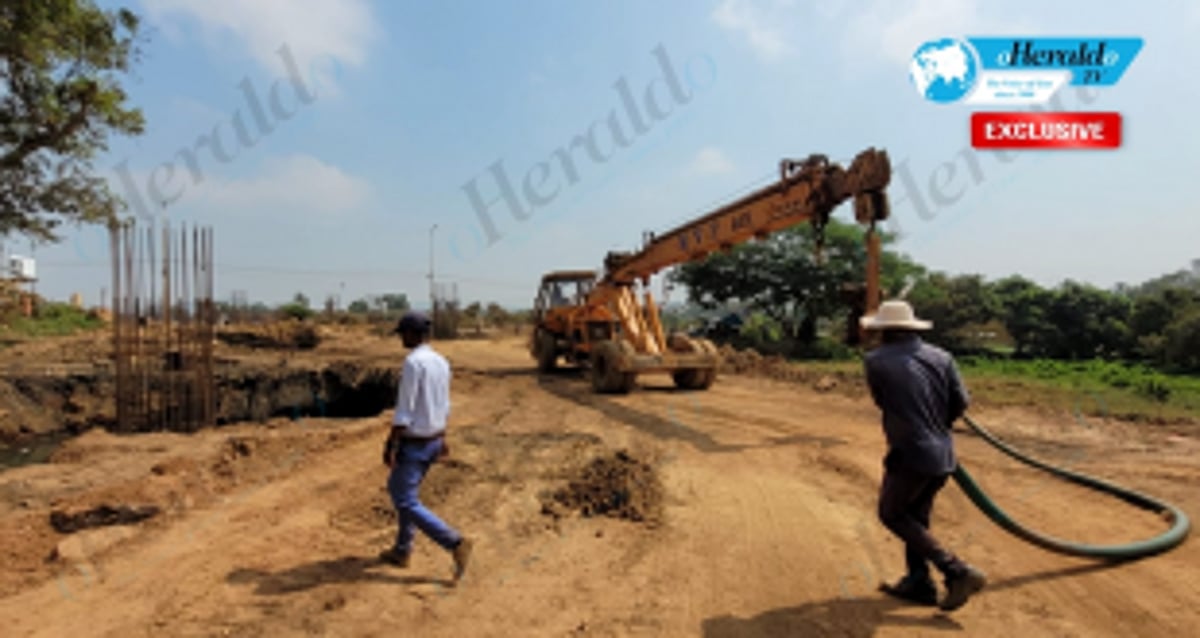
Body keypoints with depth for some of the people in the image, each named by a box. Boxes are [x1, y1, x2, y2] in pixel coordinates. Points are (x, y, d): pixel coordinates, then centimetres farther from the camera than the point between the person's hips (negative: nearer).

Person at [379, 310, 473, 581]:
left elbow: (404, 409, -23)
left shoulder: (413, 362, -22)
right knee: (398, 488, 23)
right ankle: (401, 551, 30)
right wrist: (442, 438, 22)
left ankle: (455, 543, -8)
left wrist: (391, 446, -17)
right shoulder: (441, 362, 6)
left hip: (413, 443, -9)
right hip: (433, 440, 9)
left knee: (407, 503, -2)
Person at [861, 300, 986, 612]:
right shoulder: (941, 357, 3)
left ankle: (957, 572, 5)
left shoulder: (876, 361, -9)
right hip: (943, 454, 7)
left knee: (891, 514, 11)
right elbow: (961, 402, 3)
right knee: (916, 515, 21)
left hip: (911, 454, -6)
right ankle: (918, 583, 30)